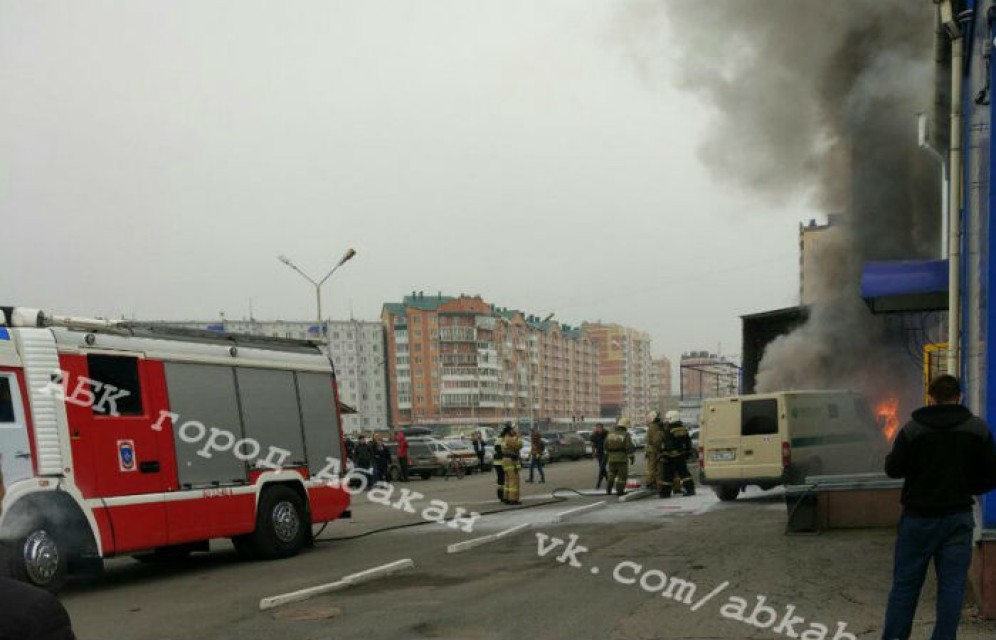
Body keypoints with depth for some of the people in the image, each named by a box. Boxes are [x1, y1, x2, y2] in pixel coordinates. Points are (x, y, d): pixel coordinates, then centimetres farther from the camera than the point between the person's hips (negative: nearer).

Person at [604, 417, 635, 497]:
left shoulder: (611, 434, 2)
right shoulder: (626, 435, -14)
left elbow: (606, 446, 12)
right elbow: (629, 447, -14)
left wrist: (607, 454, 25)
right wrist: (632, 457, -4)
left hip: (612, 458, 5)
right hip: (622, 458, -5)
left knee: (611, 474, 18)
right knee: (622, 475, 4)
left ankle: (608, 490, 17)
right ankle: (620, 491, 3)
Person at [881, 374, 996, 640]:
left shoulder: (913, 429, -10)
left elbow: (893, 469, -2)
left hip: (919, 518, -1)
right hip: (959, 517, 1)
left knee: (905, 585, 7)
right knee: (952, 587, 6)